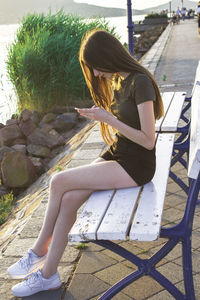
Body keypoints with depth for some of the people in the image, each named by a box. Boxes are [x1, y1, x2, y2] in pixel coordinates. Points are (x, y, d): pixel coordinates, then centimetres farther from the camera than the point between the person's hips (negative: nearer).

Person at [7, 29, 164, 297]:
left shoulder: (140, 83, -18)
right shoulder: (115, 80, 10)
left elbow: (148, 140, -20)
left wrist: (109, 119, -20)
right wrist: (98, 115, 2)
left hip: (137, 165, -8)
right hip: (116, 155, 8)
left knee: (59, 182, -17)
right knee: (69, 199, -14)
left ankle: (39, 251, 6)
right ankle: (48, 274, -3)